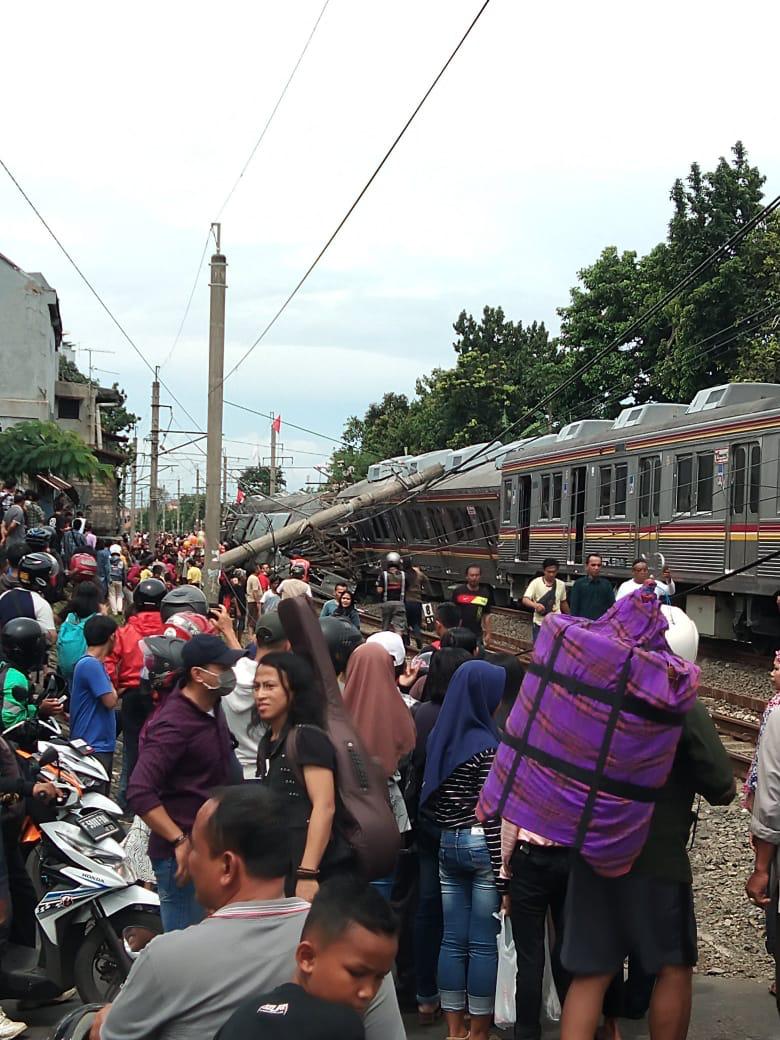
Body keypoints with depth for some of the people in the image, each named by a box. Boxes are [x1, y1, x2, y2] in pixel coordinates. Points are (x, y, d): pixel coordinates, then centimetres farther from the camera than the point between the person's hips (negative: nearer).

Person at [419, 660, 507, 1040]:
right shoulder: (486, 744, -13)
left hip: (447, 845, 7)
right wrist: (503, 869, -16)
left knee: (453, 940, 10)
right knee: (483, 943, 1)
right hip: (480, 847, -7)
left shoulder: (441, 736, 9)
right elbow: (491, 812, -17)